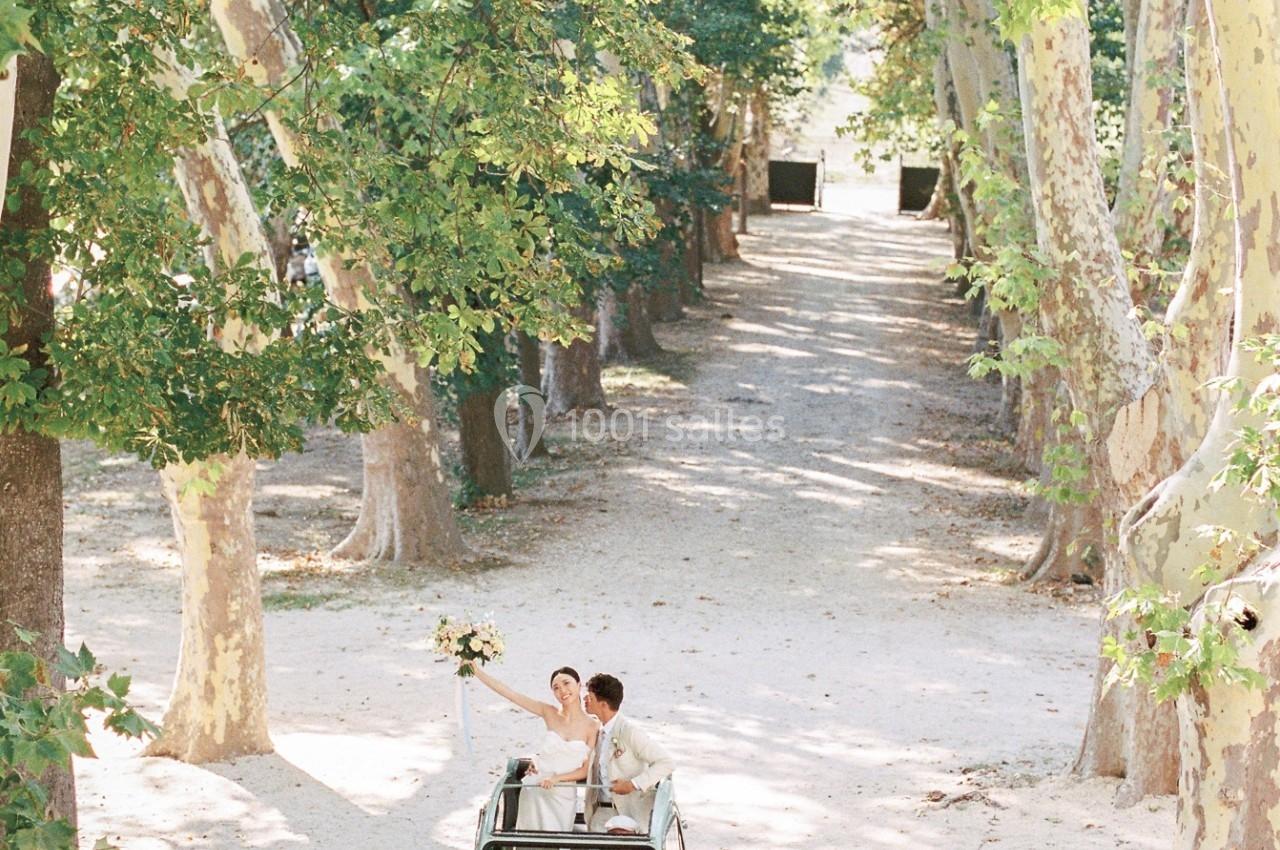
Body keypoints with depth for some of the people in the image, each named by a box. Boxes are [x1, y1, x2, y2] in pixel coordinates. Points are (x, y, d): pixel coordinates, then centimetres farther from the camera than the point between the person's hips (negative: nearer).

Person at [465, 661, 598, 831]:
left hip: (563, 796, -1)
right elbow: (509, 693, -4)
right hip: (535, 790, 1)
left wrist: (557, 778, -17)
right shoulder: (549, 713, -2)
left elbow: (586, 771, -4)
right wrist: (478, 672, -7)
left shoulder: (592, 727, -6)